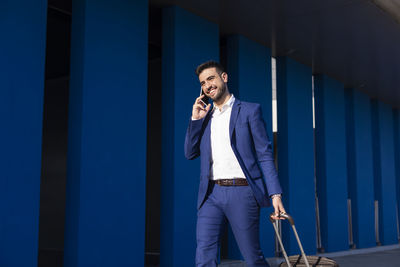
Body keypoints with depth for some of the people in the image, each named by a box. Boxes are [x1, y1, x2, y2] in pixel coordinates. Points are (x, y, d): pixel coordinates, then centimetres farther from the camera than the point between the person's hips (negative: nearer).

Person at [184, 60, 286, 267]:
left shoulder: (249, 111, 5)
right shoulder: (205, 116, 19)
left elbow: (264, 155, 0)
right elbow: (190, 153, 13)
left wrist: (275, 194, -9)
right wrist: (196, 118, 3)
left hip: (241, 193, -3)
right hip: (211, 194, 4)